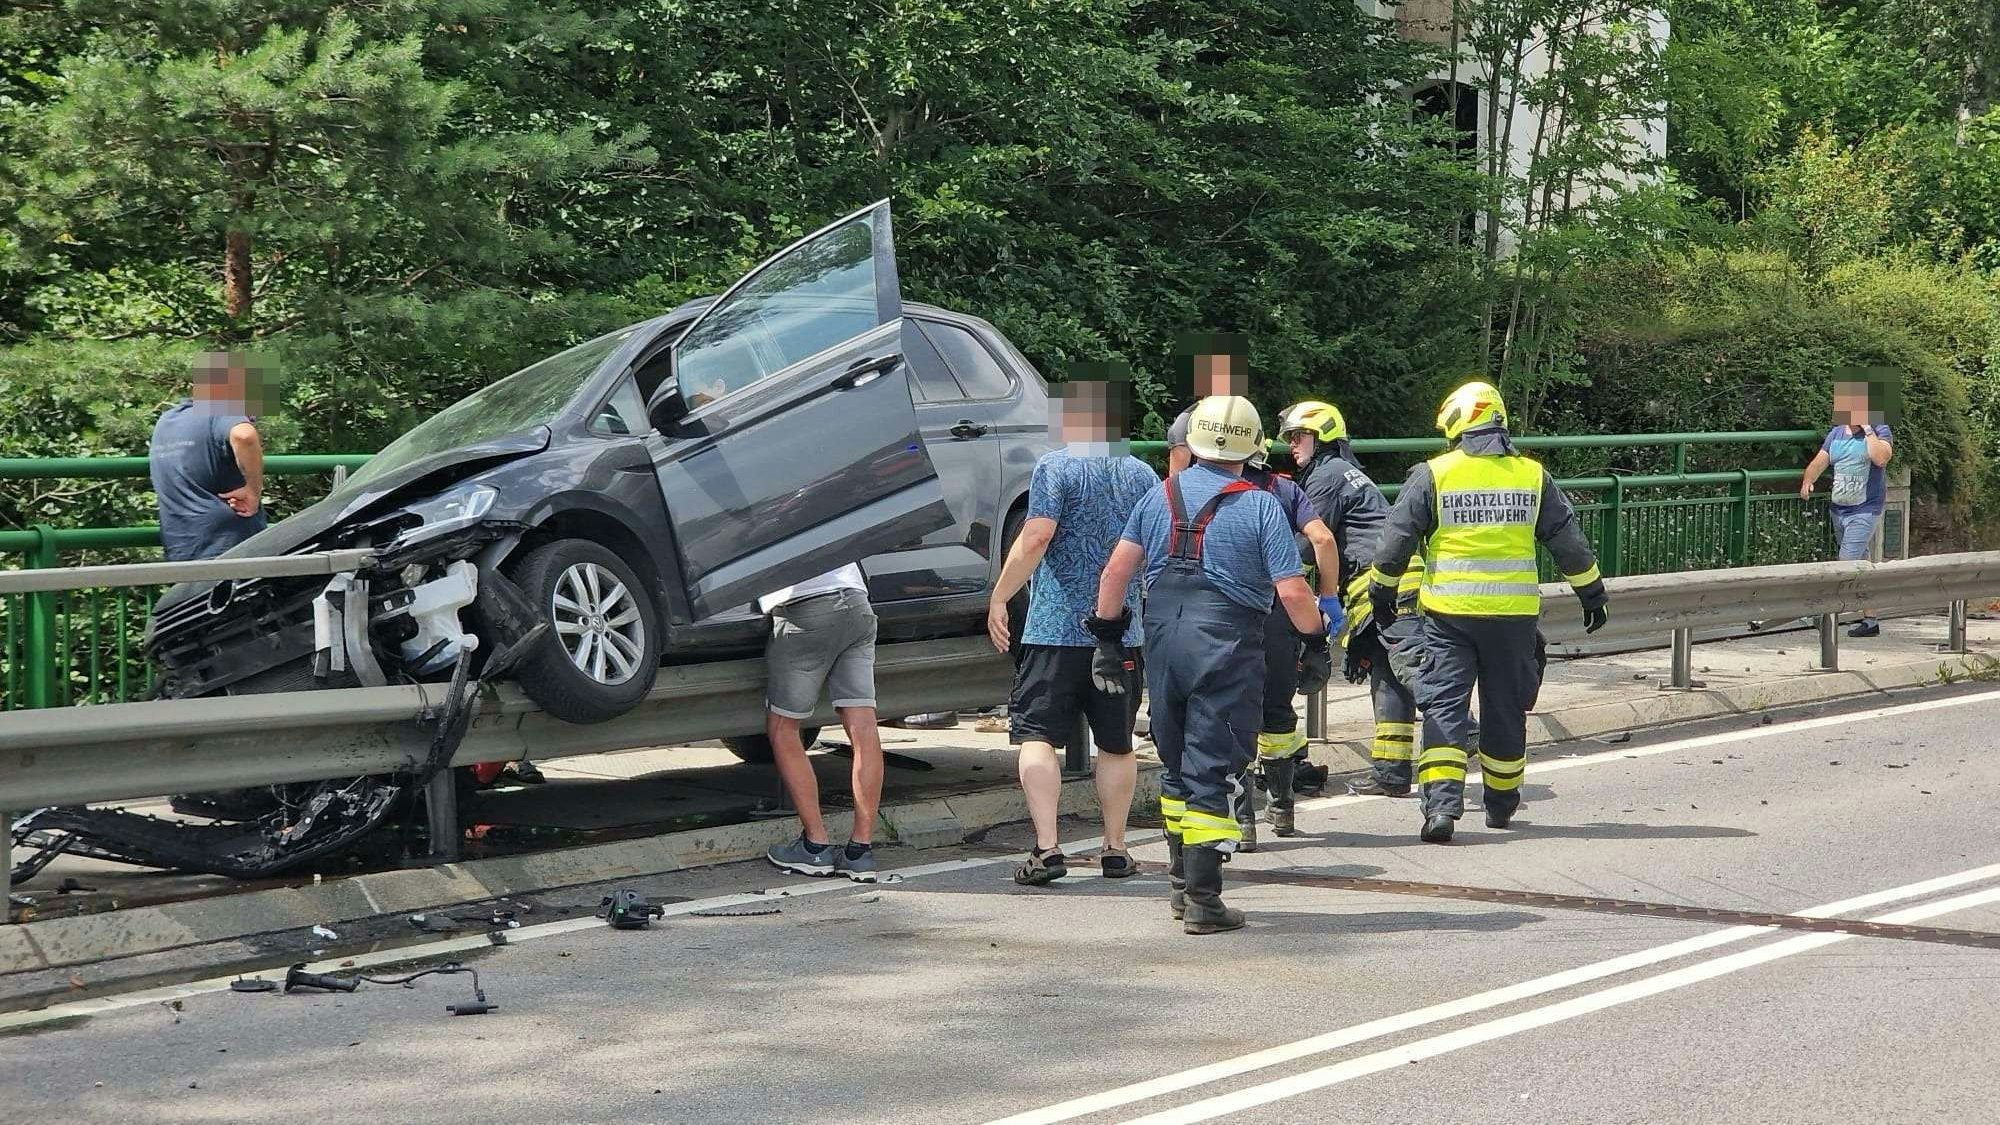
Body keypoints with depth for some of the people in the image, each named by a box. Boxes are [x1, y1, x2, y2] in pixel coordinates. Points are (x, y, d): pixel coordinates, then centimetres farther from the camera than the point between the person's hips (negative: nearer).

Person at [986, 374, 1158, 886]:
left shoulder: (1056, 468, -6)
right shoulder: (1141, 474, 9)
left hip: (1056, 628, -4)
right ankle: (1115, 849, 15)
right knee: (1116, 743, 12)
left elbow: (1037, 536, -16)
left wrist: (999, 598, -12)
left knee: (1036, 735, -2)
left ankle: (1047, 847, -13)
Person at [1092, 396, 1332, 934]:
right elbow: (1292, 591, -10)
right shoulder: (1260, 506, -4)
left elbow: (1116, 571, 6)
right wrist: (1316, 646, 3)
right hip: (1227, 645, -4)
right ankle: (1202, 900, -2)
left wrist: (1107, 636, 14)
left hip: (1163, 637, 5)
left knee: (1176, 765, 18)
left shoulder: (1160, 496, 8)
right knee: (1214, 772, -1)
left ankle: (1182, 884, 28)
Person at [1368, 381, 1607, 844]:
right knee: (1506, 710, 14)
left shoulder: (1432, 475, -3)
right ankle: (1501, 804, 27)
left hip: (1449, 612, -2)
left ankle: (1442, 802, -15)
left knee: (1444, 706, 0)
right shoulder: (1533, 476, 4)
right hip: (1514, 613, 2)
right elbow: (1570, 544, 10)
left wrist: (1381, 591, 14)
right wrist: (1593, 594, 22)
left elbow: (1395, 540, -1)